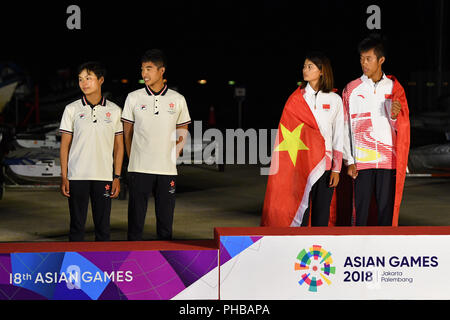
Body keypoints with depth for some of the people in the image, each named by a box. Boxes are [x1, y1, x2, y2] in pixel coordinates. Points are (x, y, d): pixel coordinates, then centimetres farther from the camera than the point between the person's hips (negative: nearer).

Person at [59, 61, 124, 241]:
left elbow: (118, 146, 9)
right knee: (77, 225, 2)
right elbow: (64, 145, 5)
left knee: (103, 226, 4)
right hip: (77, 177, -1)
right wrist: (64, 177, -2)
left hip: (104, 177, 1)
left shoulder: (114, 110, 6)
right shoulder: (72, 109, 4)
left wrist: (117, 177, 3)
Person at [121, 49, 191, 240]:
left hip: (167, 170, 1)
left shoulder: (177, 100, 5)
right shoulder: (134, 98, 3)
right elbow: (127, 133, 8)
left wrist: (172, 158, 4)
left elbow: (182, 134, 13)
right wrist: (133, 161, 4)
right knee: (136, 219, 0)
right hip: (139, 169, -1)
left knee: (166, 221, 5)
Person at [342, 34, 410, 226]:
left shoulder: (394, 88, 7)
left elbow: (402, 127, 6)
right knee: (361, 210, -3)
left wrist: (395, 115, -17)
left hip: (388, 160, 1)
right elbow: (345, 127, 4)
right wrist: (349, 161, -2)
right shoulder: (351, 89, 5)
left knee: (387, 208, 1)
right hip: (362, 160, -1)